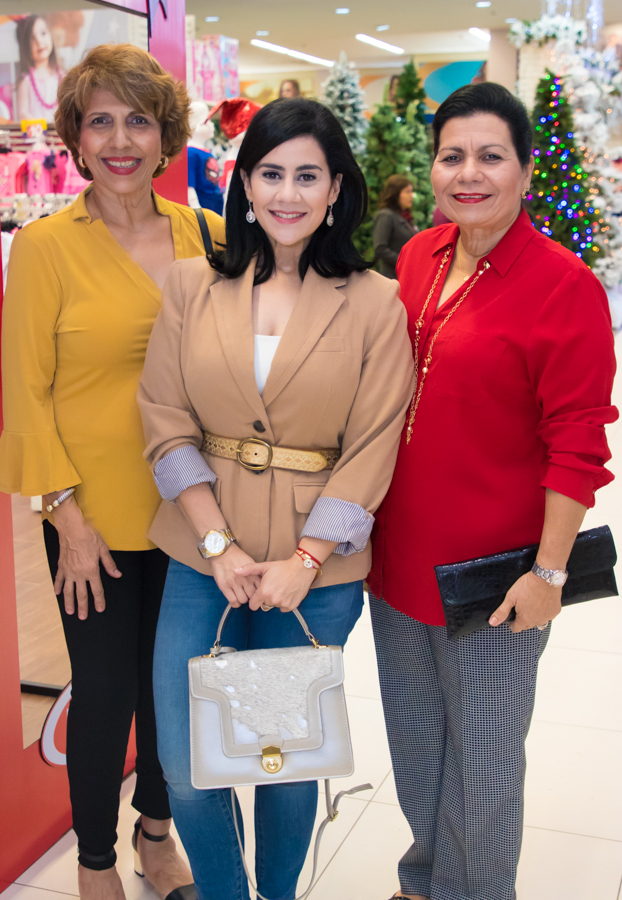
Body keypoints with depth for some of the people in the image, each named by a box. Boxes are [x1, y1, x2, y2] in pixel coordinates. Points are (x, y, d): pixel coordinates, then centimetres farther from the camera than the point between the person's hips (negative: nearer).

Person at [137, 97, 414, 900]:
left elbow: (372, 449, -6)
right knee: (186, 767, 4)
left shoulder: (374, 304, -3)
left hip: (318, 570, -1)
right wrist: (219, 545, -10)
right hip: (204, 556, 2)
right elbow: (166, 424, -1)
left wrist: (303, 561, -13)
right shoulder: (192, 286, 2)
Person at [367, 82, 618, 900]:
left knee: (481, 763, 13)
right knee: (413, 740, 22)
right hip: (400, 552, 6)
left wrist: (549, 571, -15)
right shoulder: (418, 257, 4)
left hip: (491, 572, -6)